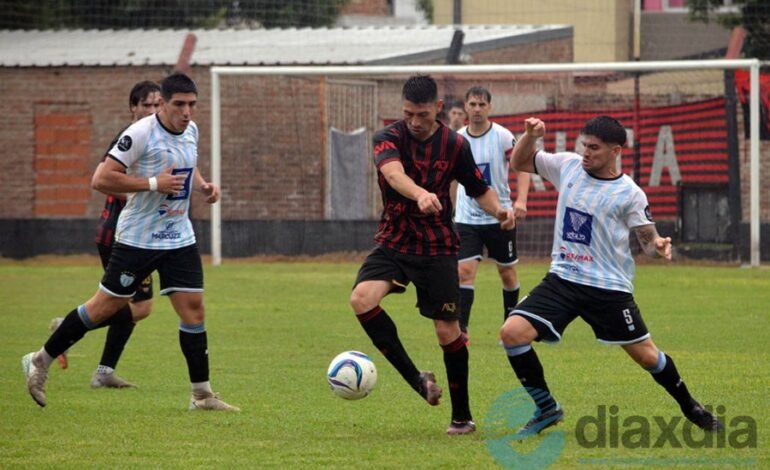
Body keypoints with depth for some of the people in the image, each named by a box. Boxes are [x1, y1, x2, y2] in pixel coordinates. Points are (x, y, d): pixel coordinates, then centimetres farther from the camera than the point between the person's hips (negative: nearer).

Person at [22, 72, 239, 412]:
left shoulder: (191, 131, 6)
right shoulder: (141, 133, -18)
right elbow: (101, 180, -21)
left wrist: (203, 186, 6)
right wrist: (153, 184, -23)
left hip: (179, 238, 6)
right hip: (138, 239, -6)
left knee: (193, 309, -1)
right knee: (106, 307, 0)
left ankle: (202, 395, 5)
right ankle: (40, 362, 14)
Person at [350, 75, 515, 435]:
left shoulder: (455, 145, -4)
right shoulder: (388, 138, -10)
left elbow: (479, 190, 7)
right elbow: (394, 172, -32)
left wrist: (498, 210, -17)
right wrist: (420, 194, -53)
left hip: (437, 247, 0)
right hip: (393, 243, 0)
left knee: (447, 331, -3)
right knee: (362, 299, -25)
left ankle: (462, 416, 15)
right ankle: (417, 380, -14)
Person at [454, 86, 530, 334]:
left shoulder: (502, 136, -8)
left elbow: (522, 167, -9)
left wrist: (521, 200, -24)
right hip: (467, 218, 2)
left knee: (507, 272, 10)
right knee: (465, 271, -13)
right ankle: (461, 330, -15)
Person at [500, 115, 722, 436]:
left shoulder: (629, 193, -8)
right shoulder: (568, 166, 2)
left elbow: (647, 238, -4)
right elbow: (520, 163, 13)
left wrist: (658, 246, -28)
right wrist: (530, 136, -6)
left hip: (609, 287, -3)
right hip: (562, 279, 3)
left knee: (647, 355, 3)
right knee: (512, 332, -15)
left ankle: (691, 409, 30)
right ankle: (546, 409, 2)